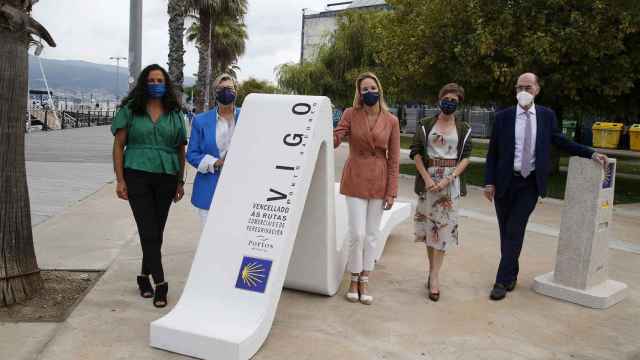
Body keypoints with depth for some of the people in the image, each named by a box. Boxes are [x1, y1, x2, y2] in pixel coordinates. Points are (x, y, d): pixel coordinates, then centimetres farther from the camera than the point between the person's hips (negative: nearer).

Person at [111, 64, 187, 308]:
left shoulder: (175, 113, 9)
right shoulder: (130, 110, 4)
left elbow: (181, 149, 11)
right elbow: (118, 145, 2)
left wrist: (180, 181, 6)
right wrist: (120, 180, -5)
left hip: (166, 178, 2)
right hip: (137, 175, -2)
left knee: (156, 231, 8)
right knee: (148, 231, -6)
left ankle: (145, 276, 26)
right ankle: (159, 283, 0)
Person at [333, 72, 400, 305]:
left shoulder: (391, 121, -1)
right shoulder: (350, 114, -2)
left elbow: (394, 159, -1)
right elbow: (334, 140, -10)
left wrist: (391, 192, -3)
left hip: (379, 182, 2)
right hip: (355, 180, -1)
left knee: (372, 235, 9)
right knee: (357, 234, -4)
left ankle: (364, 282, 23)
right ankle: (354, 280, 17)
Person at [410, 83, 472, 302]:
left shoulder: (464, 129, 6)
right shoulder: (426, 125, 5)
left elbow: (466, 157, 0)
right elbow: (416, 153, 0)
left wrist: (448, 179, -13)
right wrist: (427, 178, -11)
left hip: (450, 182, 0)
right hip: (428, 180, 1)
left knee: (444, 227, -2)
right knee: (428, 225, 6)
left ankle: (434, 277, 2)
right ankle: (432, 270, 20)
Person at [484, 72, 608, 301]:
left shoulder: (547, 115, 2)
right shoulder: (503, 117, -2)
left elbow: (560, 141, 11)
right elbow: (493, 152, 0)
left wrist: (591, 154, 1)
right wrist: (489, 182, -5)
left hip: (530, 183, 0)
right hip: (505, 182, 1)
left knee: (515, 231, -5)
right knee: (506, 231, 11)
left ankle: (503, 281, 0)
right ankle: (512, 273, 29)